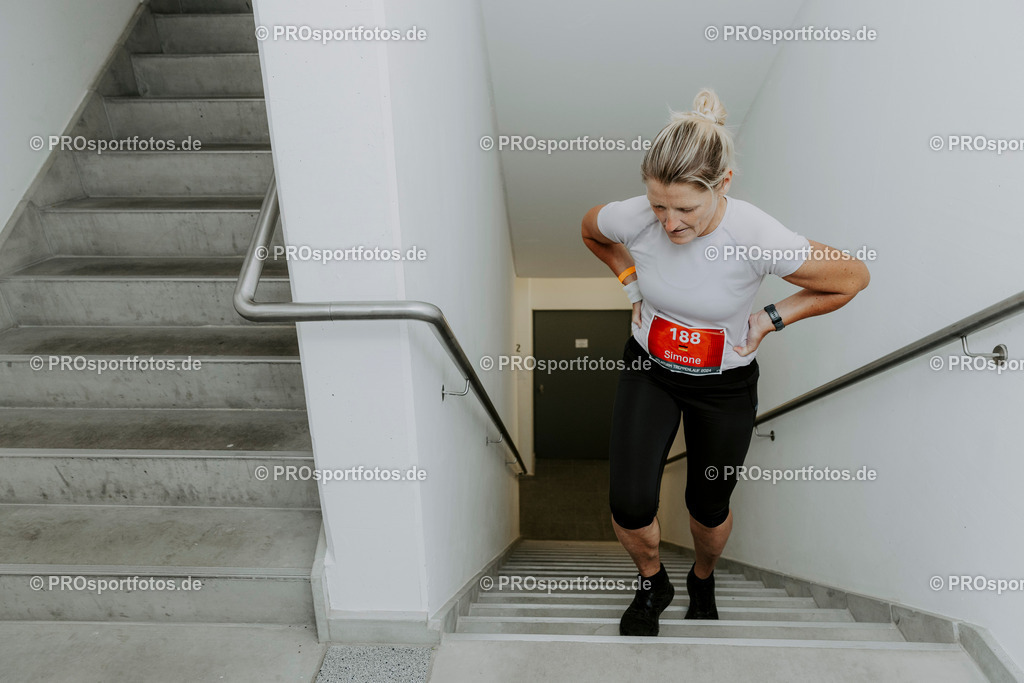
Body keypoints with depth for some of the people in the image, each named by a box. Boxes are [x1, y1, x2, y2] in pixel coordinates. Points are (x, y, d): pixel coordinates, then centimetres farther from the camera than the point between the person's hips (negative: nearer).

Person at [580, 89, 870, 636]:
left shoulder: (760, 238, -29)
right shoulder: (632, 219, -22)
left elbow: (853, 278, -10)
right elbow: (590, 230, 6)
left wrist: (773, 318, -12)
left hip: (724, 385, -1)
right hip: (648, 370, 1)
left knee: (708, 507, 16)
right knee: (629, 507, -9)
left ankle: (703, 580, 53)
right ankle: (652, 584, 28)